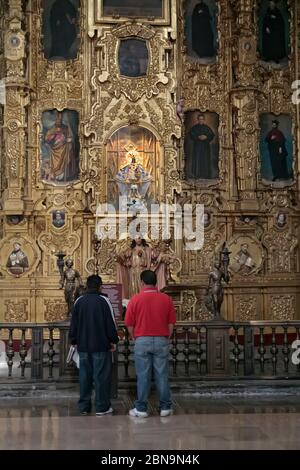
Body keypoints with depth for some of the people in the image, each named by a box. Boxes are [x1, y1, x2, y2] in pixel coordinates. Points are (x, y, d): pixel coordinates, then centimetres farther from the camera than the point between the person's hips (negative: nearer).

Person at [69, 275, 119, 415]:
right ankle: (102, 407, 3)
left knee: (84, 376, 10)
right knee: (101, 376, 1)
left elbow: (73, 324, 9)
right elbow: (111, 323, -8)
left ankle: (84, 406, 15)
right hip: (101, 346, -4)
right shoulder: (104, 301, -8)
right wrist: (113, 340, 1)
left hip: (83, 346, 4)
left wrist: (74, 341, 18)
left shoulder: (79, 301, 5)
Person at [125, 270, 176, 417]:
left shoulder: (135, 299, -6)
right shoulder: (166, 299, 0)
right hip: (161, 341, 2)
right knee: (162, 375, 7)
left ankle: (141, 409, 9)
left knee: (143, 376, 4)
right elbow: (171, 324, 3)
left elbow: (129, 325, -2)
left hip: (142, 341, -1)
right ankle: (165, 407, 14)